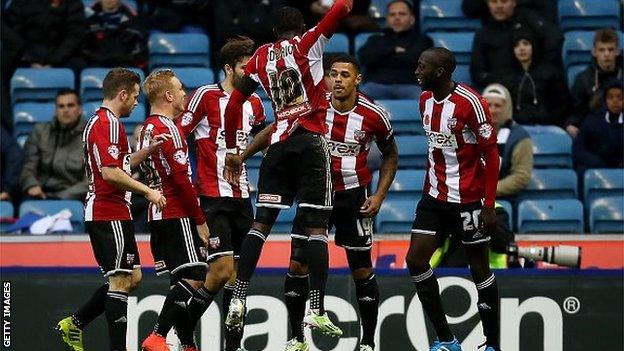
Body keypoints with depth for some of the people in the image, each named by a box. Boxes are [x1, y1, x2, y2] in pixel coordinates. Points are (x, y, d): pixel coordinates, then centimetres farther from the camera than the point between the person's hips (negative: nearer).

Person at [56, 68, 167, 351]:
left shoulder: (98, 122, 18)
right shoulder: (109, 124, -15)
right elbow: (110, 173, -23)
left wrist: (149, 150, 16)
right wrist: (148, 191, -18)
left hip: (101, 213, 10)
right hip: (110, 214, -10)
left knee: (132, 278, 14)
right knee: (120, 280, -9)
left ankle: (74, 324, 17)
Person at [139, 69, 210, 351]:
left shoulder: (147, 128, 16)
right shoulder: (168, 128, -13)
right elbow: (181, 178, -19)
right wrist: (200, 220, -14)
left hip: (158, 214, 10)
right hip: (177, 215, -10)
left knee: (181, 280, 9)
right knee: (194, 277, -13)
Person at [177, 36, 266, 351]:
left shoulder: (253, 103, 12)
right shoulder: (206, 96, -7)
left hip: (241, 196, 7)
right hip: (213, 197, -7)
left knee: (238, 274, 5)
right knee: (222, 269, -15)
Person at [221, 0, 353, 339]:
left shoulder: (261, 56, 11)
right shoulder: (308, 44, 1)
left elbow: (234, 104, 9)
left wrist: (232, 150, 16)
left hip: (279, 144, 3)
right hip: (311, 142, -3)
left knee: (261, 221, 6)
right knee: (316, 225, -4)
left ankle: (238, 298, -4)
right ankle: (317, 309, -10)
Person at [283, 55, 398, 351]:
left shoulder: (374, 115, -11)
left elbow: (390, 155, 6)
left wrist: (379, 195, -3)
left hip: (353, 197, -1)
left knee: (362, 270, 3)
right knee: (297, 265, -5)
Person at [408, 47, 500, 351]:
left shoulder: (470, 103, -19)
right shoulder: (425, 99, 5)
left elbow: (491, 155, -16)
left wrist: (489, 206, -17)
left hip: (468, 199, -8)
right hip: (434, 197, 8)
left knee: (479, 268, 2)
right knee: (415, 260, -1)